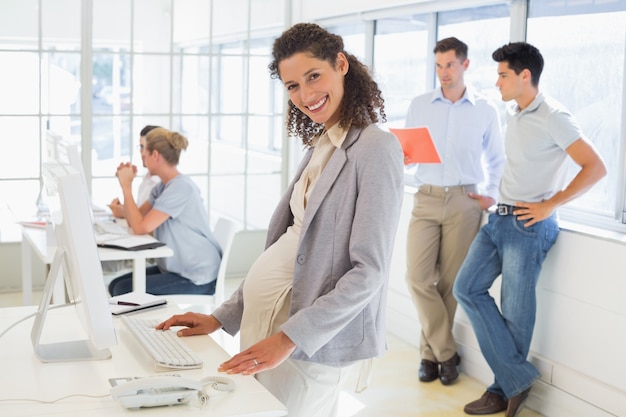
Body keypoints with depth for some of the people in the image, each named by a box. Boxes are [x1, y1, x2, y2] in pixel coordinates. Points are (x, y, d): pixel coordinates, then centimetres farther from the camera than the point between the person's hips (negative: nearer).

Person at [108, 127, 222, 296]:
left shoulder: (181, 187, -21)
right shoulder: (162, 186, 9)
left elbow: (140, 227, -23)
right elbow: (134, 221, 11)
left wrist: (126, 186, -14)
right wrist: (126, 183, 2)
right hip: (175, 268, 9)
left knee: (124, 290, -14)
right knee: (115, 285, 1)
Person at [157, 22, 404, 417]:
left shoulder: (376, 147, -13)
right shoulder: (320, 147, 12)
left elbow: (369, 270, -18)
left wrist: (290, 337, -22)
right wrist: (223, 317, 12)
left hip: (313, 339, -8)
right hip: (262, 318, 8)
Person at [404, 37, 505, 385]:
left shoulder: (485, 110, 7)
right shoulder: (420, 105, 9)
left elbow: (497, 160, 14)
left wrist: (492, 195, 3)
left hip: (465, 201, -1)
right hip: (427, 199, 1)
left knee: (450, 281, 1)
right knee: (418, 277, -9)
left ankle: (432, 351, 16)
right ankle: (446, 351, 5)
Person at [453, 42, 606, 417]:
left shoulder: (553, 118, -14)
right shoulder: (513, 116, 12)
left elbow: (595, 167, -18)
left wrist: (550, 205, -17)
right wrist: (497, 199, 12)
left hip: (529, 226, -9)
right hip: (500, 218, 9)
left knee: (515, 312, -1)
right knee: (468, 288, 2)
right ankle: (517, 377, 6)